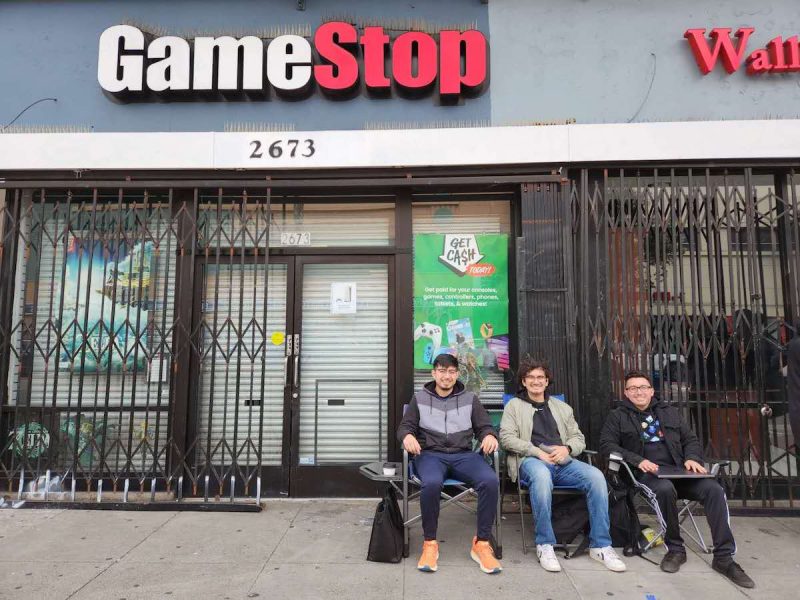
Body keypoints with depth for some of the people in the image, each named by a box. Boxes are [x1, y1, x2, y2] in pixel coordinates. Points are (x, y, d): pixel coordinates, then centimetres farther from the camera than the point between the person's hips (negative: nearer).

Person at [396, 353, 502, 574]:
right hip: (430, 454, -1)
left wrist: (489, 436, -10)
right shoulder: (419, 398, 14)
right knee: (431, 483, -37)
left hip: (464, 455, 2)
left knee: (490, 481, -30)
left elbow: (484, 427, 15)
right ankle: (430, 543, -15)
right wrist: (408, 436, -12)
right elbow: (404, 426, 13)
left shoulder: (470, 399, 17)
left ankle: (481, 543, -13)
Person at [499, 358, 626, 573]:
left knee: (596, 476, -25)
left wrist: (566, 448, -5)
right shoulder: (514, 405, 12)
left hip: (562, 462, 4)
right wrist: (538, 452, -12)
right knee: (542, 475, -40)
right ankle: (545, 545, -25)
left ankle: (600, 545, -13)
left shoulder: (562, 407, 25)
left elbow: (578, 438, 19)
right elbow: (506, 438, 0)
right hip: (531, 460, -4)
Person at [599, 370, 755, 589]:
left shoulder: (669, 412, 21)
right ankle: (675, 549, -14)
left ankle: (724, 556, -13)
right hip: (647, 473, -4)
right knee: (666, 488, -36)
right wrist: (637, 460, -16)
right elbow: (606, 445, -2)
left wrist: (692, 458, -2)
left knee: (713, 489, -22)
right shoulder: (618, 416, 9)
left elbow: (691, 439, 22)